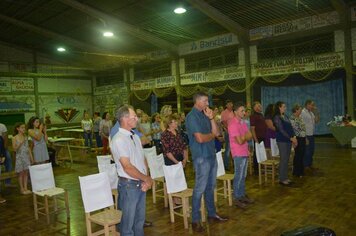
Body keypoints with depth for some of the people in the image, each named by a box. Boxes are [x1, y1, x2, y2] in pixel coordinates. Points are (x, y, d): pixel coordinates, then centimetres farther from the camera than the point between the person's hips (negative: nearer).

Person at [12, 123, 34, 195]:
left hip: (26, 157, 4)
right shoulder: (15, 138, -7)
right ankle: (22, 189, 14)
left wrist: (31, 157, 9)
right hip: (20, 157, -4)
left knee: (26, 172, 7)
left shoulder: (26, 137, 6)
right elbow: (15, 149, -11)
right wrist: (21, 143, -23)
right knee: (21, 173, 4)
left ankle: (26, 188, 15)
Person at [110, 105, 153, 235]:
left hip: (141, 183, 8)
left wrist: (146, 180, -4)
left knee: (139, 220, 21)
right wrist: (147, 179, -10)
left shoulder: (135, 137, 9)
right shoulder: (119, 140, -18)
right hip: (129, 184, -8)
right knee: (128, 223, 9)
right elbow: (128, 167, -21)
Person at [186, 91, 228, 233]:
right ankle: (195, 220, 10)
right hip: (201, 157, -8)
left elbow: (215, 132, 10)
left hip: (211, 155, 8)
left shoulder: (204, 115, 12)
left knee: (210, 187, 17)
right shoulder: (192, 116, -14)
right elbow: (200, 138, -22)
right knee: (200, 188, -1)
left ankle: (212, 214, 31)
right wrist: (212, 135, -3)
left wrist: (211, 117, -2)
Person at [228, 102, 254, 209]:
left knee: (243, 176, 16)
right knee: (238, 176, 0)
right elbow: (240, 141, -22)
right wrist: (245, 137, -3)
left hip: (245, 153, 8)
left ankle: (242, 195, 27)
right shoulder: (233, 124, -18)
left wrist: (244, 137, -11)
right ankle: (237, 198, 10)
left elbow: (250, 136, 9)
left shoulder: (243, 122, 10)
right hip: (238, 154, -8)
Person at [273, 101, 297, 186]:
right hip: (282, 141, -7)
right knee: (283, 159, -3)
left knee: (287, 159, 11)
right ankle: (282, 179, 6)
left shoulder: (285, 116, 13)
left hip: (289, 140, 7)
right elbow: (281, 130, -15)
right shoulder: (277, 117, -10)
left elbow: (290, 127, 13)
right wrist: (291, 138, -15)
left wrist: (294, 137, 2)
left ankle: (285, 177, 20)